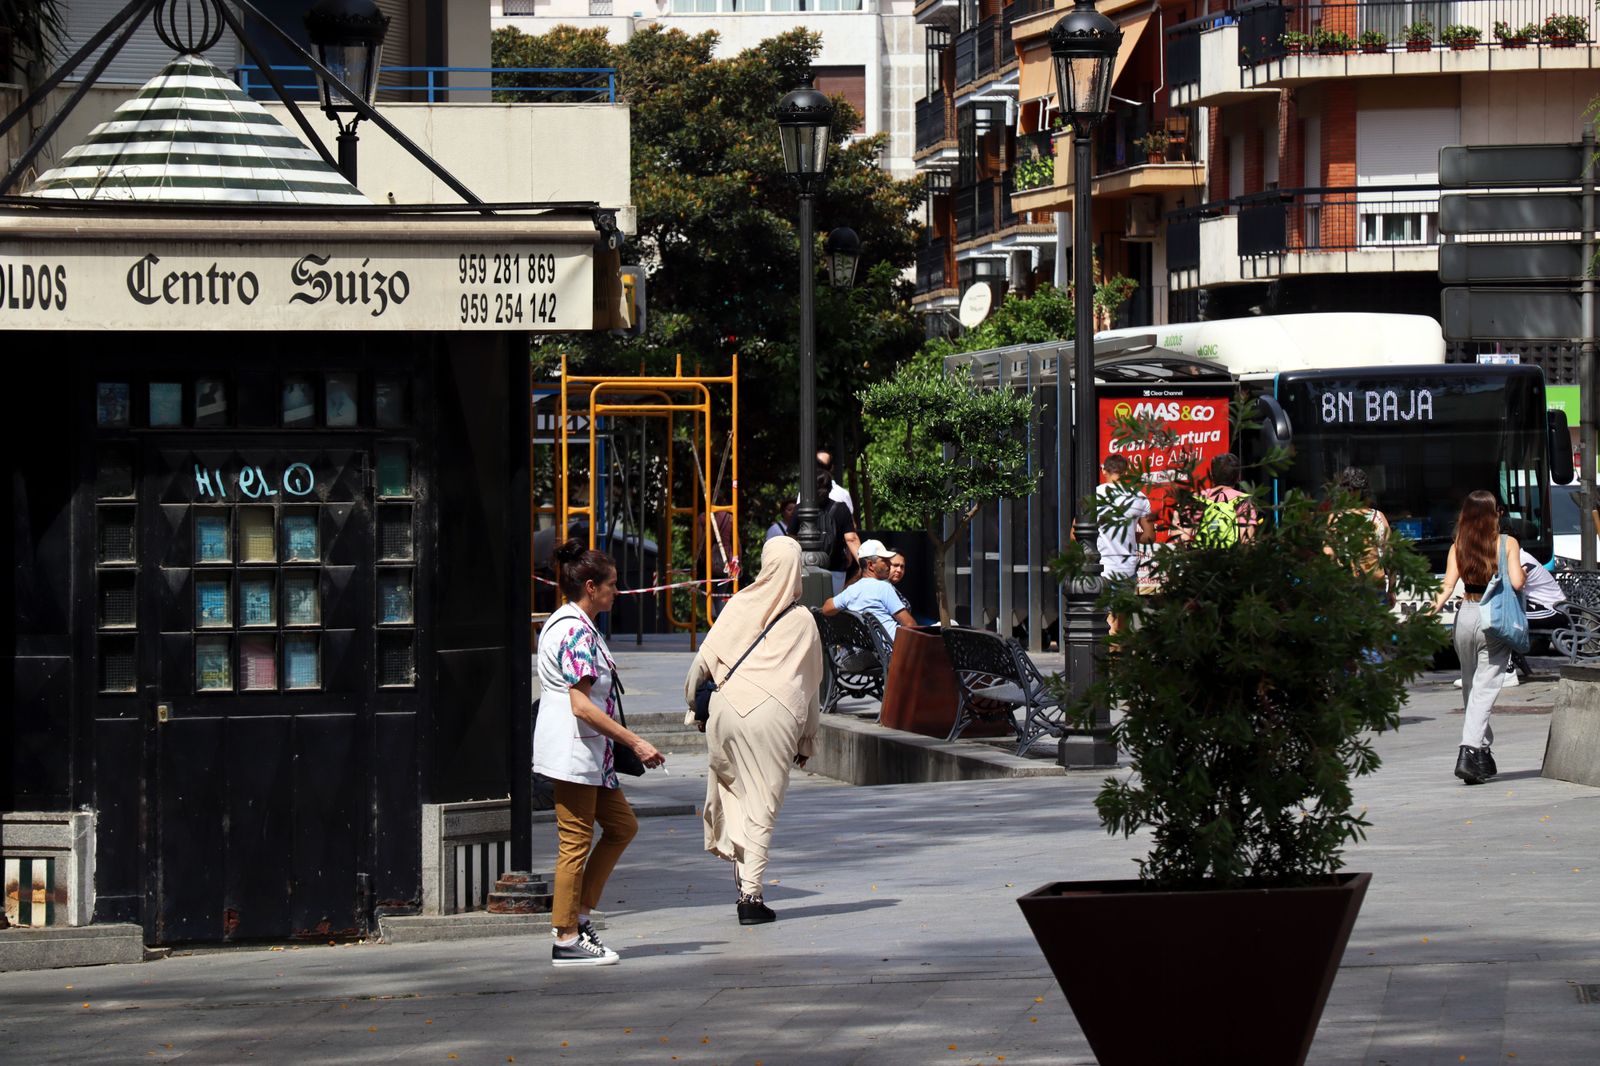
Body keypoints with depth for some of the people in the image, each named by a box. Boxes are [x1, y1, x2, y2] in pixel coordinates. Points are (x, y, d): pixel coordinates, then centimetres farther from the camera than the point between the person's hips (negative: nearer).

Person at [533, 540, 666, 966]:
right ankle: (567, 939, 1)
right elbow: (582, 705, -23)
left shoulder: (563, 624, 16)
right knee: (576, 842, -5)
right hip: (573, 753, -11)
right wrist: (636, 743, -21)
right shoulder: (577, 632, -18)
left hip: (589, 755, 11)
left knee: (622, 825, 15)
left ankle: (579, 915, 16)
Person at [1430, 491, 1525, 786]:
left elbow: (1448, 586, -7)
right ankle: (1469, 752, -22)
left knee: (1471, 687, 16)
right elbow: (1516, 582, -10)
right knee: (1485, 688, -6)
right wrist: (1524, 575, 10)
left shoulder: (1457, 548, 3)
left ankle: (1483, 754, 24)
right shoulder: (1508, 544, -3)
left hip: (1466, 615, 3)